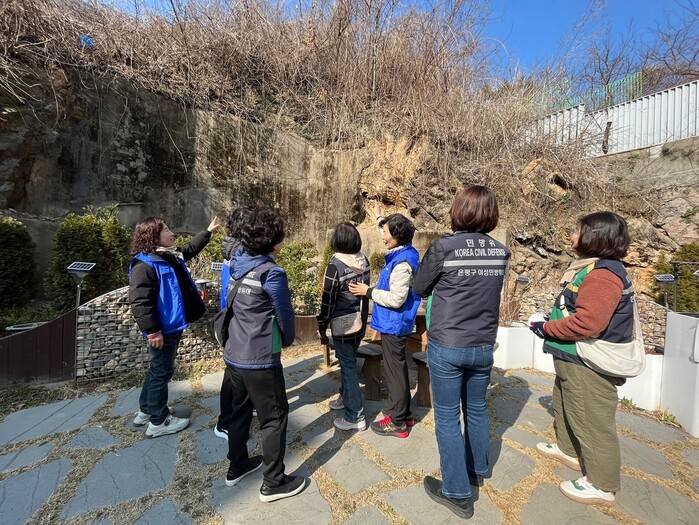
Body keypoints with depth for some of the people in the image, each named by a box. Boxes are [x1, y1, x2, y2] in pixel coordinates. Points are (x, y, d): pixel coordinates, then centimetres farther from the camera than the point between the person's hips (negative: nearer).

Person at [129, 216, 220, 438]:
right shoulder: (145, 264, -21)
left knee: (158, 369, 22)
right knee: (162, 371, 4)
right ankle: (158, 422, 22)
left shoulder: (172, 255, 8)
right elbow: (140, 302, -26)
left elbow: (190, 248, 30)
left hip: (173, 326, 10)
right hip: (162, 330, -10)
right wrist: (152, 331, -26)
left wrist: (208, 232, 33)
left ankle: (145, 411, 40)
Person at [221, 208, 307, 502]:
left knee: (239, 410, 23)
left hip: (234, 354, 8)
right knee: (274, 417, 9)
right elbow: (285, 313, -11)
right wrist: (287, 340, 9)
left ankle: (237, 466, 41)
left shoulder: (238, 264, 1)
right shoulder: (271, 273, -20)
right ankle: (273, 483, 23)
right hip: (260, 359, -8)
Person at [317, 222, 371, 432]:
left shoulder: (335, 265, -19)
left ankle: (355, 417, 14)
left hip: (343, 323, -7)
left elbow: (328, 299, -15)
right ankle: (346, 397, 42)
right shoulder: (364, 260, 0)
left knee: (348, 366, 4)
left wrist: (322, 327, -5)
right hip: (360, 320, 7)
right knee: (348, 361, 23)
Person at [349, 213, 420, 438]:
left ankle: (397, 423, 20)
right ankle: (404, 414, 34)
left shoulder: (402, 263, -22)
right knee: (399, 369, 19)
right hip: (393, 323, 9)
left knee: (395, 372, 4)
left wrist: (369, 291, -17)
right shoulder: (398, 256, 7)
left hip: (393, 324, -9)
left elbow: (396, 299, -24)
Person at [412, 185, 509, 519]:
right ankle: (477, 469, 46)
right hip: (483, 346, 6)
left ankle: (457, 492, 25)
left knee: (447, 417, 11)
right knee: (477, 409, 24)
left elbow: (419, 288, -4)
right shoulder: (500, 251, -2)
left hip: (446, 347, -5)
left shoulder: (443, 247, -17)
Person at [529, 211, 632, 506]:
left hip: (590, 367, -11)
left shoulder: (603, 274, -24)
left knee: (593, 423, 6)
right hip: (573, 360, 11)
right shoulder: (592, 268, 10)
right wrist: (551, 324, 5)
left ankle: (602, 486, 25)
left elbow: (587, 323, -31)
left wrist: (547, 328, -18)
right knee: (565, 408, 26)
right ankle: (568, 450, 47)